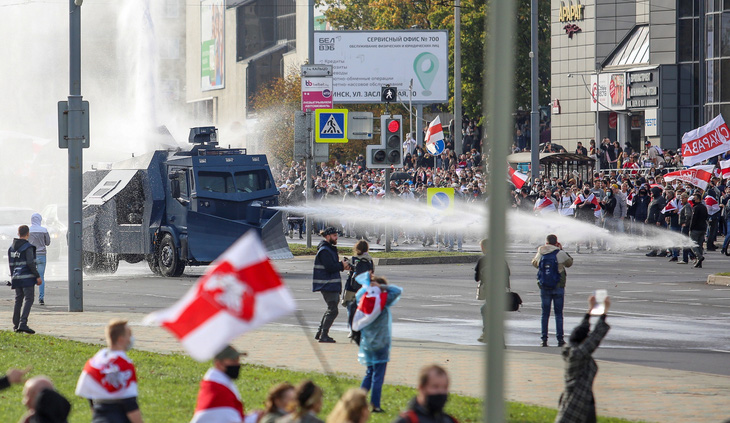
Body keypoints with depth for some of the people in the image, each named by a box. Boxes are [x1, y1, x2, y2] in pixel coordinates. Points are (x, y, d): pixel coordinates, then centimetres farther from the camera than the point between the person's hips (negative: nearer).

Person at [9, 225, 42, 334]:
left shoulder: (11, 247, 12)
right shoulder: (28, 247, -11)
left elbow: (11, 264, 16)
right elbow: (30, 263, -16)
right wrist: (37, 276, -11)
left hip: (17, 277, 7)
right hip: (27, 277, -7)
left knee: (18, 299, 14)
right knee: (29, 299, -8)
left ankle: (16, 325, 16)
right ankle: (23, 324, -20)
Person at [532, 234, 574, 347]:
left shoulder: (540, 254, -1)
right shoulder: (560, 254, -9)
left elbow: (534, 263, 19)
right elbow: (569, 263, 7)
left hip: (544, 288, 2)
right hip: (558, 287, -2)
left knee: (545, 314, 8)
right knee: (558, 314, 5)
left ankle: (544, 339, 4)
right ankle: (560, 339, 3)